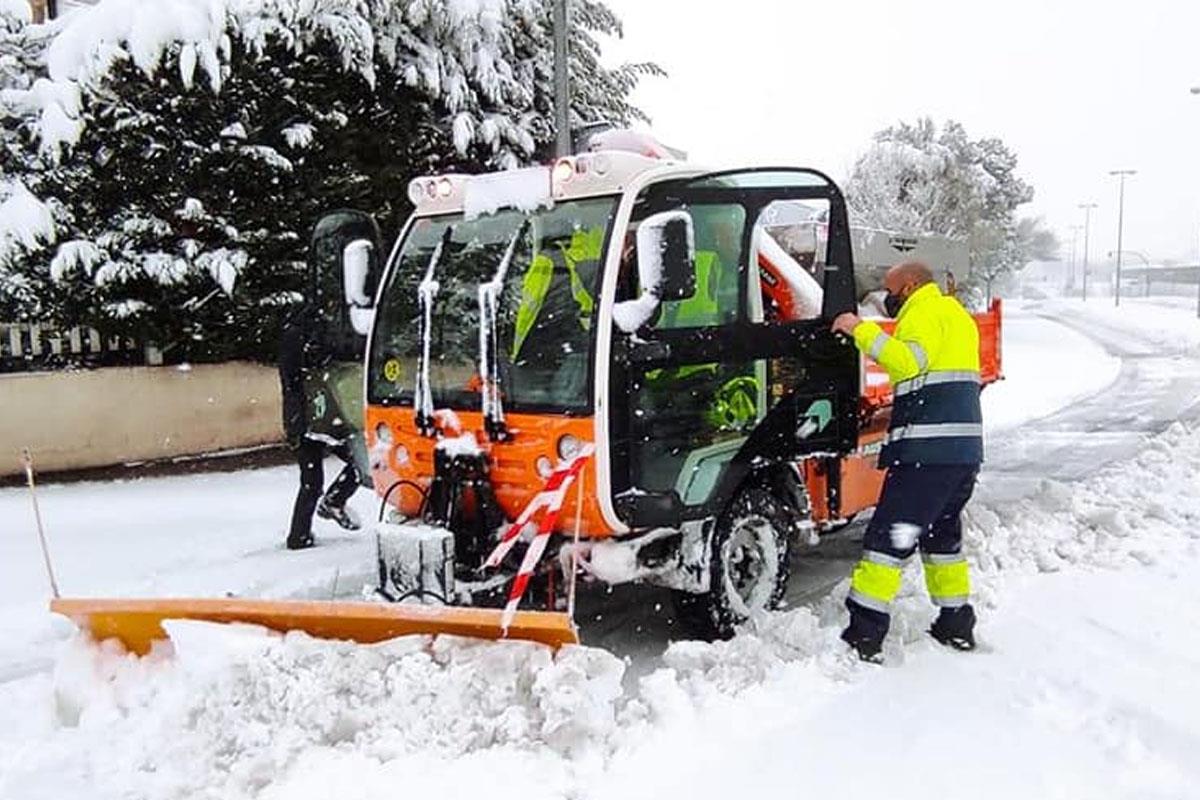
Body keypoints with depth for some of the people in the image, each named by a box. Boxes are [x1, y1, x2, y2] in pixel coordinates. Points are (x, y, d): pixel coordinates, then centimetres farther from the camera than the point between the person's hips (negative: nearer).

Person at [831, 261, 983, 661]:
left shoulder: (925, 312, -4)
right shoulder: (957, 314, 27)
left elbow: (910, 361, -22)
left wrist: (862, 330, -20)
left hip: (929, 449, -10)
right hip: (965, 450, 10)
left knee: (889, 537, -9)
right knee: (942, 537, 21)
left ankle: (864, 635, -9)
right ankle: (956, 625, 26)